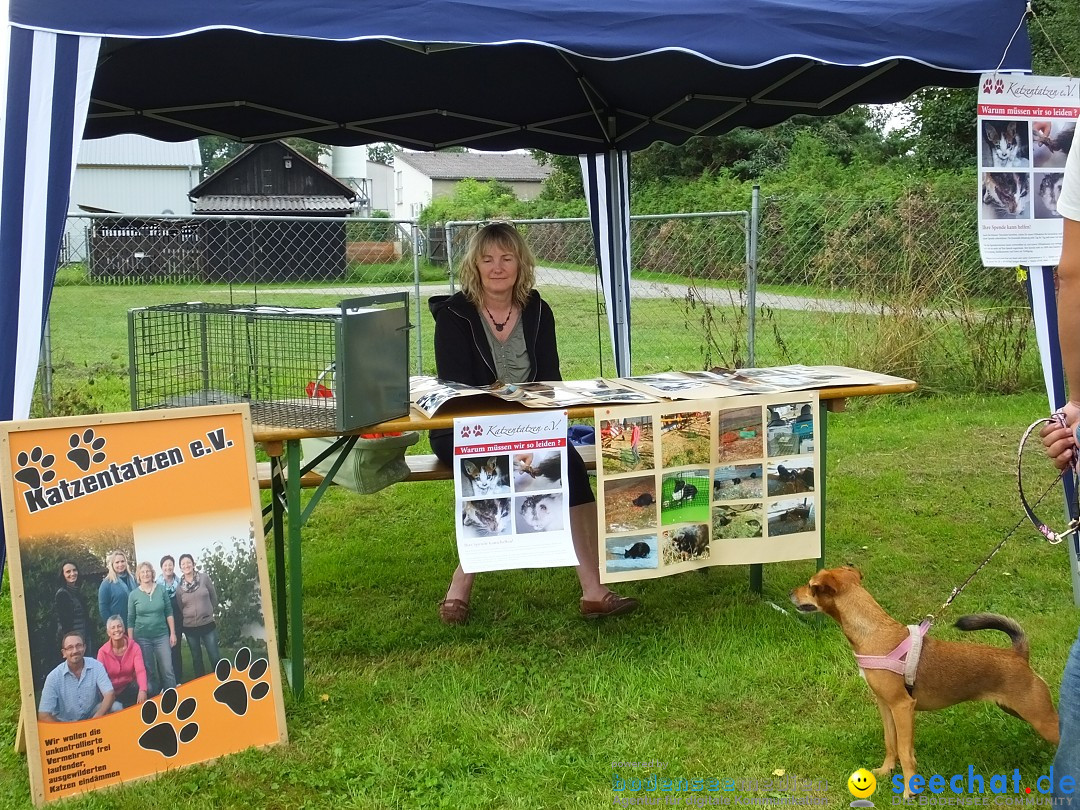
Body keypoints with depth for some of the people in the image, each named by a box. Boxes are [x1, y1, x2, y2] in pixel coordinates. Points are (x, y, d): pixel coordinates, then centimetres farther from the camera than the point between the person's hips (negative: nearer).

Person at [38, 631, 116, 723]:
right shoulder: (54, 677, -13)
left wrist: (96, 719, -31)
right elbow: (43, 715, -15)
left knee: (116, 707, -22)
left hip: (92, 716, 2)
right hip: (65, 723, -1)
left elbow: (109, 694, -15)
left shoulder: (96, 666, -8)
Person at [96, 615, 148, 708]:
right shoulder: (103, 652, -7)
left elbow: (140, 670, -21)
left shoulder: (134, 647, -7)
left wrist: (142, 690, -42)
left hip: (130, 688, 1)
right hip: (112, 691, -1)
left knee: (147, 688, -29)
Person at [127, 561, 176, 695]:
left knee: (168, 670, -2)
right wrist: (130, 641, 0)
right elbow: (130, 619, 1)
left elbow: (169, 612, 3)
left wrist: (173, 633, 1)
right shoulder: (133, 595, -3)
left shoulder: (161, 590, -1)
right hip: (142, 638, 0)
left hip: (162, 635, 0)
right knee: (149, 671, 7)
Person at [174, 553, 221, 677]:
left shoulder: (204, 577, -5)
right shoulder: (179, 587, -2)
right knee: (196, 658, 11)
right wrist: (186, 619, 11)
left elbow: (214, 597, 4)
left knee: (215, 657, -2)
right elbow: (180, 607, 9)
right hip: (190, 627, 2)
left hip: (208, 624, -2)